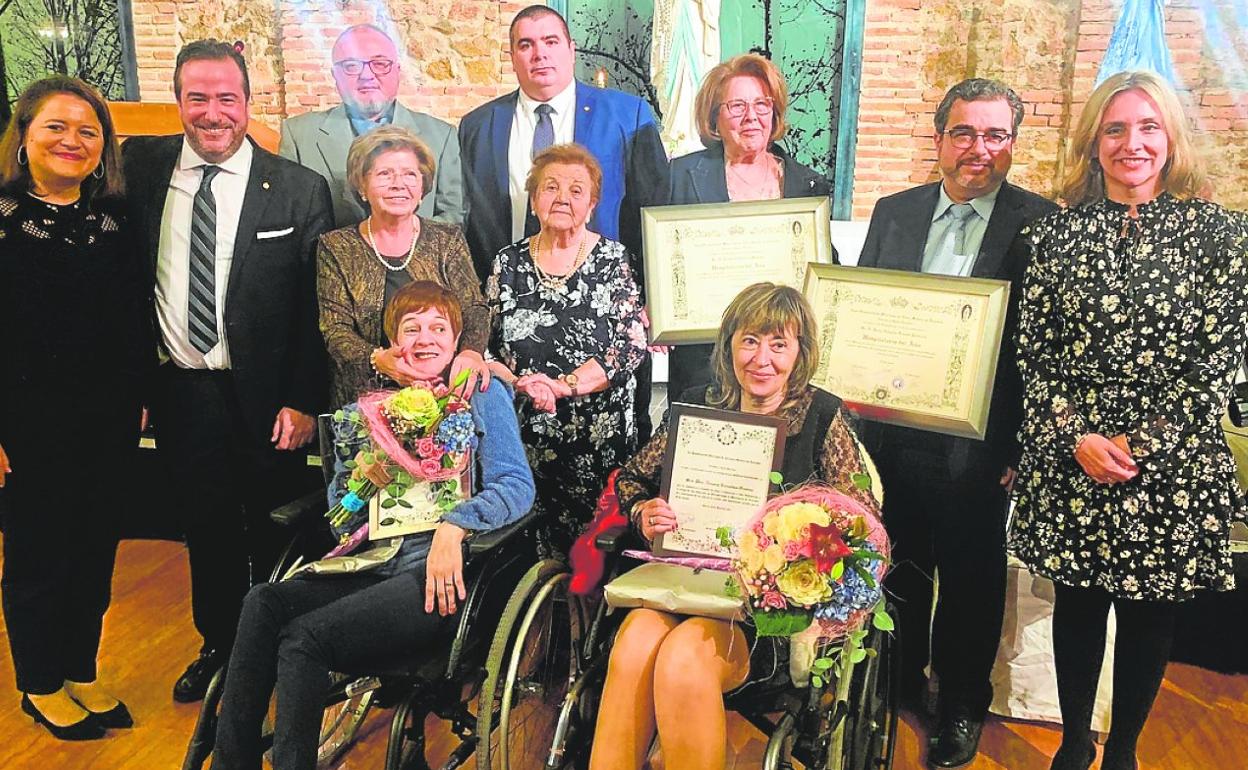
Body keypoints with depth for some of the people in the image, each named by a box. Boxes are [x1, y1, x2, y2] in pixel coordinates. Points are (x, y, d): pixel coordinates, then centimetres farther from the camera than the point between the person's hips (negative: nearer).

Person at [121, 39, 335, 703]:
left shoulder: (299, 190, -7)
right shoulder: (140, 168, 0)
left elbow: (316, 307, -7)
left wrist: (303, 400, -11)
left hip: (263, 397, -2)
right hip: (178, 394, 3)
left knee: (273, 535, 13)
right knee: (205, 531, 19)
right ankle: (218, 645, 41)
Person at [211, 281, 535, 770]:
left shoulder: (483, 396, 6)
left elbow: (518, 485, -7)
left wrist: (454, 526, -21)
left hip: (441, 575, -5)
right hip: (377, 566, 6)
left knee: (304, 636, -24)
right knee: (264, 602, -19)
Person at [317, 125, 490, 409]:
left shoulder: (448, 240, 9)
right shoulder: (336, 248, 6)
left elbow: (474, 310, 2)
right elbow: (335, 329, 0)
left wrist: (471, 353, -21)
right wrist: (377, 359, -21)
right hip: (364, 397, 0)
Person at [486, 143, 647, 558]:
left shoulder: (613, 260, 2)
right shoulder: (509, 263, 7)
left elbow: (632, 345, -7)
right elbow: (483, 346, 5)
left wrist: (564, 384, -16)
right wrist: (519, 384, -14)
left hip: (600, 434, -1)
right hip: (524, 435, 2)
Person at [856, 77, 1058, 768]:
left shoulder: (1041, 224, -6)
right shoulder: (893, 213, 6)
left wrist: (1024, 447, -12)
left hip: (977, 445, -3)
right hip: (890, 432, 3)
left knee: (971, 581, 13)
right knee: (897, 572, 19)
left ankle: (962, 704, 34)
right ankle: (897, 680, 41)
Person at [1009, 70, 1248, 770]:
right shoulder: (1058, 232, 3)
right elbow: (1033, 351, 1)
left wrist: (1141, 443, -12)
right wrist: (1076, 436, -10)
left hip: (1173, 468, -1)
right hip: (1071, 463, 1)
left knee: (1151, 616, 11)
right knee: (1077, 606, 13)